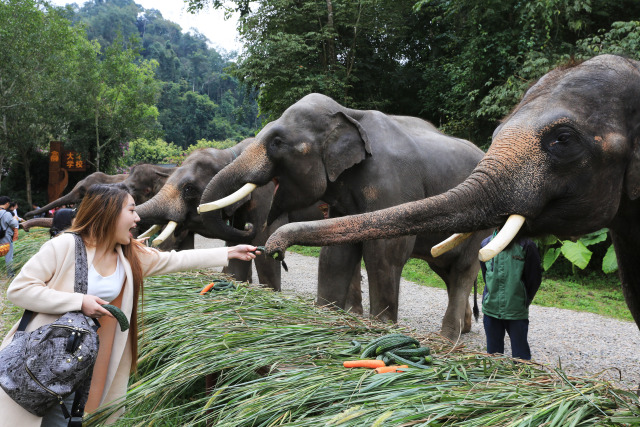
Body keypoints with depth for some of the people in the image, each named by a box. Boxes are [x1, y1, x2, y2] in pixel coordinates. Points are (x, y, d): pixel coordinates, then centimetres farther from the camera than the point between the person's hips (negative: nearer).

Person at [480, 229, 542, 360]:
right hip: (491, 309, 4)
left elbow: (534, 278, -1)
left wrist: (524, 302, 1)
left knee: (520, 356, 3)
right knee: (493, 351, 14)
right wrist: (490, 297, 12)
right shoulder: (486, 244, 4)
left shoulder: (526, 246, -9)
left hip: (517, 312, -3)